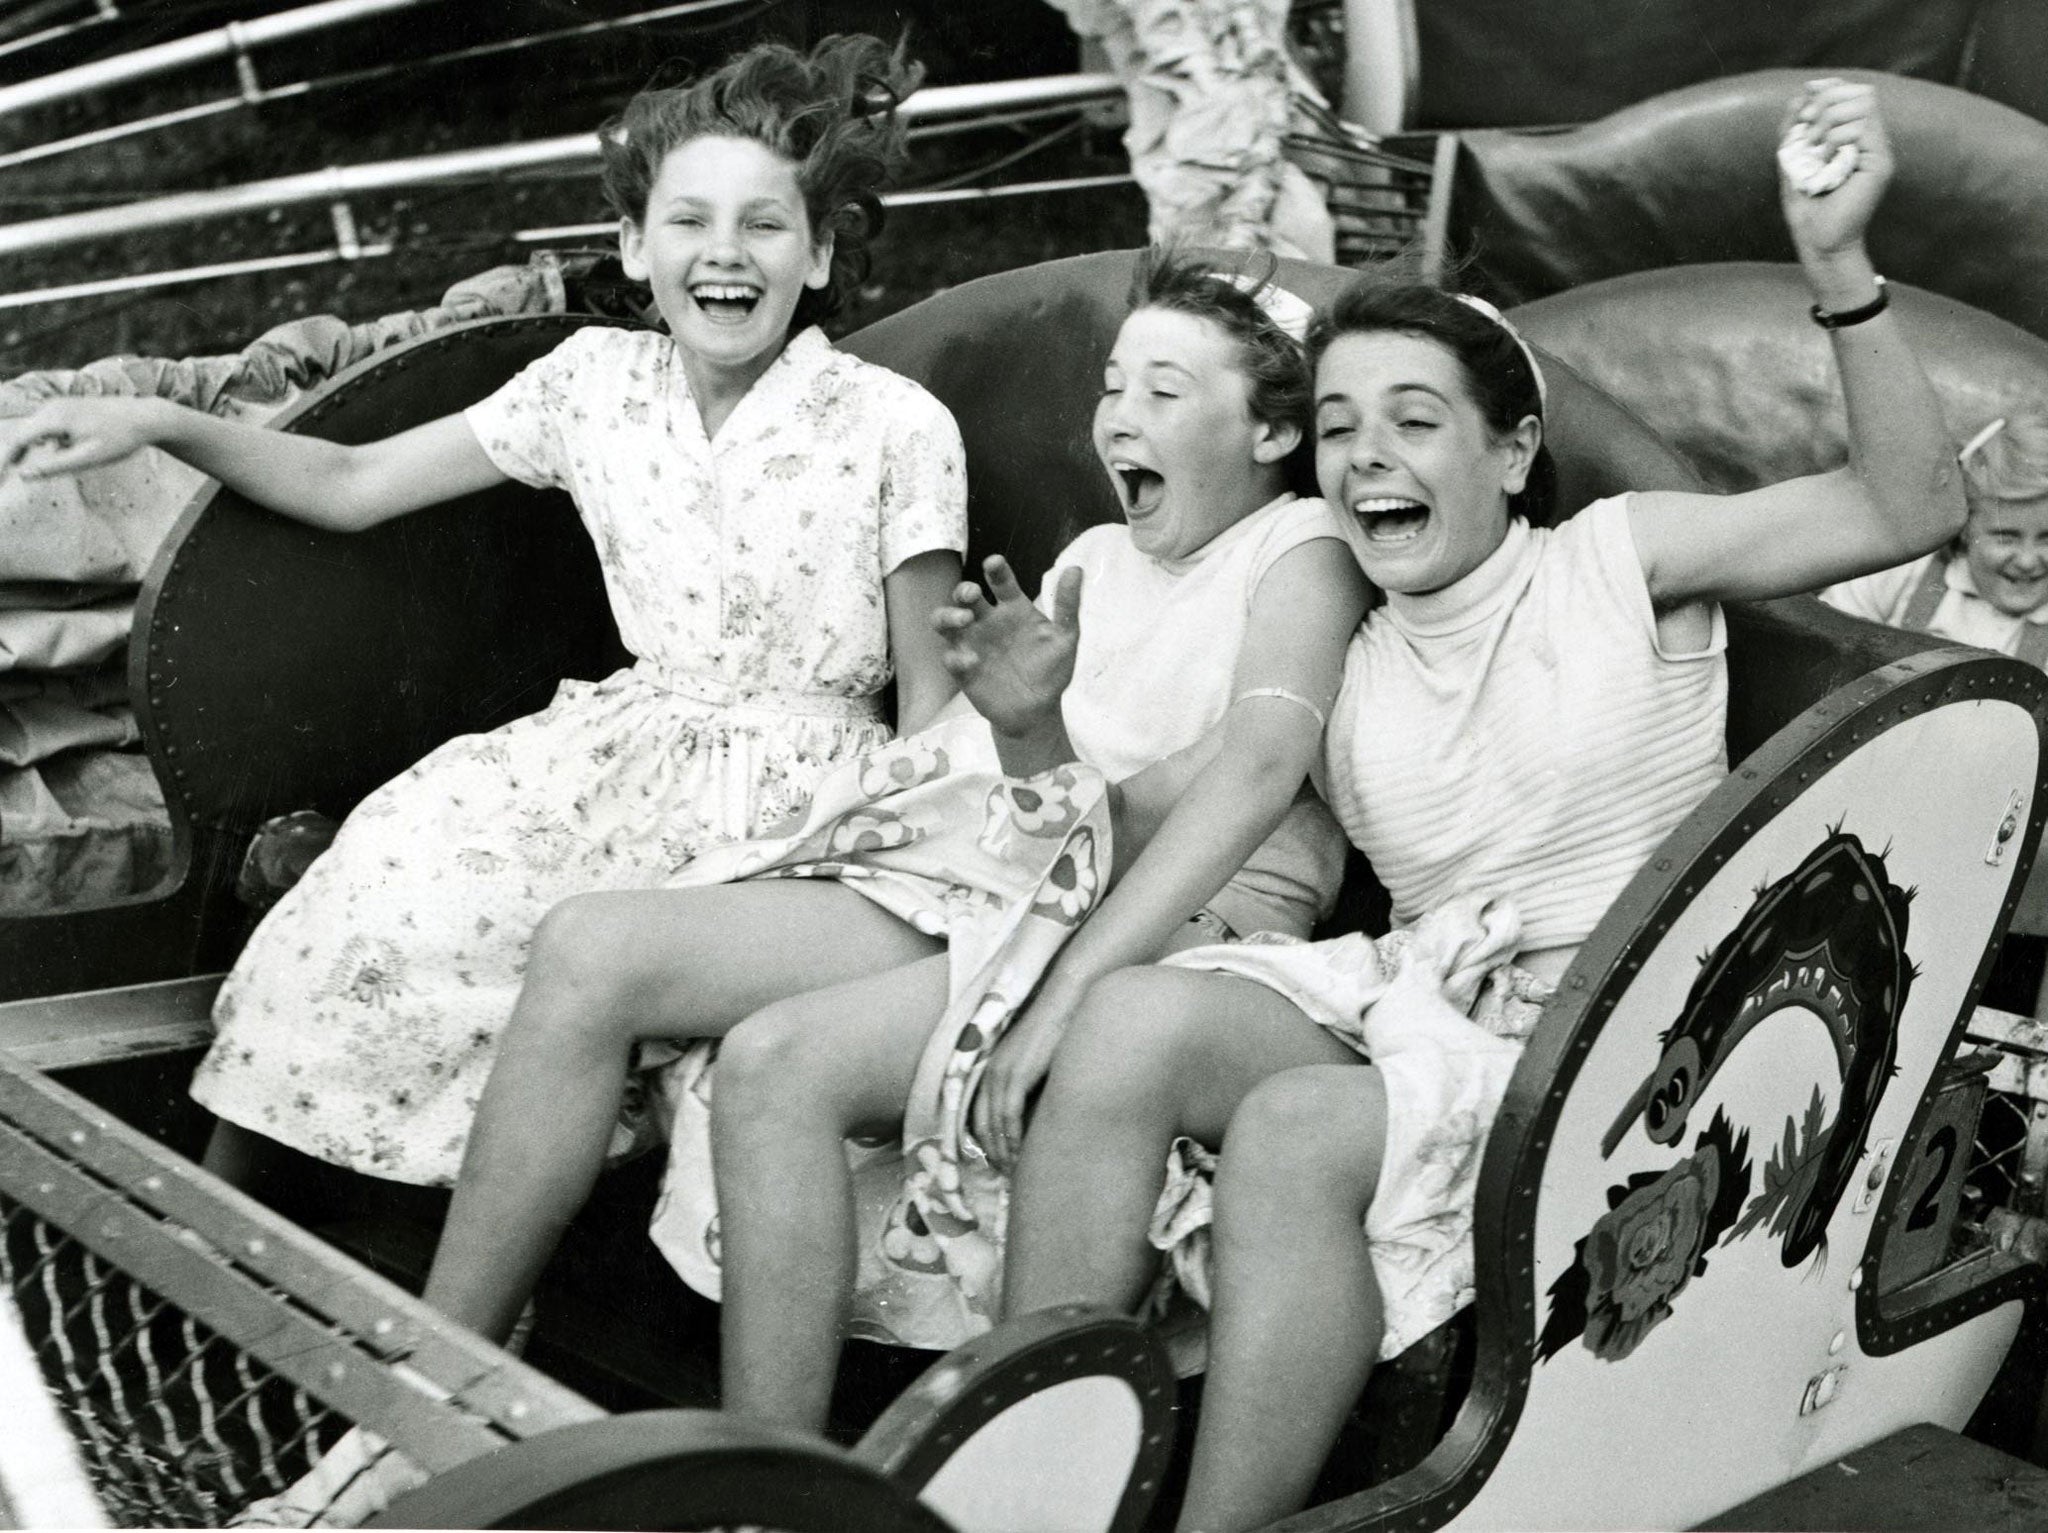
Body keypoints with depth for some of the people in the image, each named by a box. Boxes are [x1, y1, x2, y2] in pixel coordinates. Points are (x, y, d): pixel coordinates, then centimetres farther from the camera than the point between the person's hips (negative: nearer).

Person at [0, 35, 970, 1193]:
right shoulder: (596, 380, 4)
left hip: (812, 789, -3)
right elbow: (352, 484, 9)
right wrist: (159, 424, -5)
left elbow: (930, 695, -2)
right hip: (630, 747, 4)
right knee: (402, 862, -22)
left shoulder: (899, 426, -7)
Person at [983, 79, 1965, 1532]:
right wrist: (1047, 729, 2)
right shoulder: (1351, 672, 17)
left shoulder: (1619, 561, 4)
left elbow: (1917, 508, -4)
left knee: (1297, 1129, -32)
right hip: (1417, 996, 4)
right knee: (1137, 1013, -25)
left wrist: (1838, 264, -17)